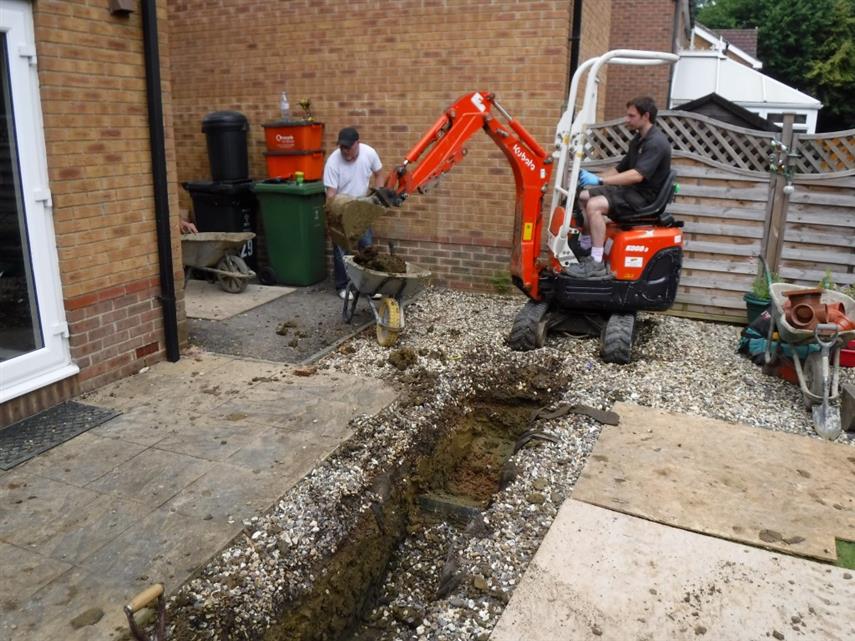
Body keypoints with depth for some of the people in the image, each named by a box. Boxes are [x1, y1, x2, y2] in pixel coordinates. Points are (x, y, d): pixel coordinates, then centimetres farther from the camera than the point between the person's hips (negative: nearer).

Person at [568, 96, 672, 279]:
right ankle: (585, 249, 9)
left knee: (594, 205, -28)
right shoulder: (638, 139, 14)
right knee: (583, 197, 7)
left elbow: (637, 175, -30)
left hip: (645, 197, -10)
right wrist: (592, 178, 6)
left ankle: (597, 264, -27)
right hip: (631, 190, 10)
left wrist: (600, 180, -33)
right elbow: (620, 169, 20)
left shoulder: (656, 142, -18)